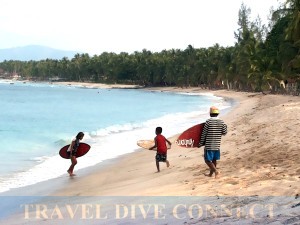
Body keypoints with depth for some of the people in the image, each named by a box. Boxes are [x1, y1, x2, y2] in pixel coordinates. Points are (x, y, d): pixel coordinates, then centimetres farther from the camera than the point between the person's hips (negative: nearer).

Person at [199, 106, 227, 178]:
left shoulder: (208, 121, -12)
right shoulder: (221, 122, -1)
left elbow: (204, 133, -8)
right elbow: (224, 132, 7)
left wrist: (201, 143, 1)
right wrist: (225, 126, 27)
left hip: (209, 145, -5)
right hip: (217, 145, 5)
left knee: (207, 160, 1)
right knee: (214, 159, 17)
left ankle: (216, 171, -16)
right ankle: (211, 173, 27)